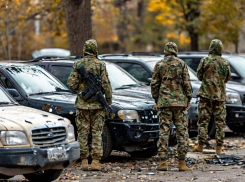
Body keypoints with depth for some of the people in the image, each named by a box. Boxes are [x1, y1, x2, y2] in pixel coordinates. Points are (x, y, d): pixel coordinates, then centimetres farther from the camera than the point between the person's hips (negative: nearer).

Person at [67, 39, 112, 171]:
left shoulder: (78, 65, -1)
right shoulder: (100, 65, -6)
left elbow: (71, 84, -3)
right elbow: (106, 84, -6)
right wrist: (109, 100, 6)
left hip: (82, 104, 1)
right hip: (97, 104, -1)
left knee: (83, 133, 6)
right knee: (97, 133, 3)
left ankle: (84, 161, 5)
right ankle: (96, 161, -2)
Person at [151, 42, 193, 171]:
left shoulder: (159, 65, 4)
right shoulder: (181, 64, 1)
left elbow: (154, 84, 4)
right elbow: (187, 83, -1)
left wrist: (156, 100, 13)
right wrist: (188, 99, 7)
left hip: (164, 102, 1)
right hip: (180, 102, -1)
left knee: (164, 131, 1)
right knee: (182, 132, 3)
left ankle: (163, 162, -4)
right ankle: (182, 162, 2)